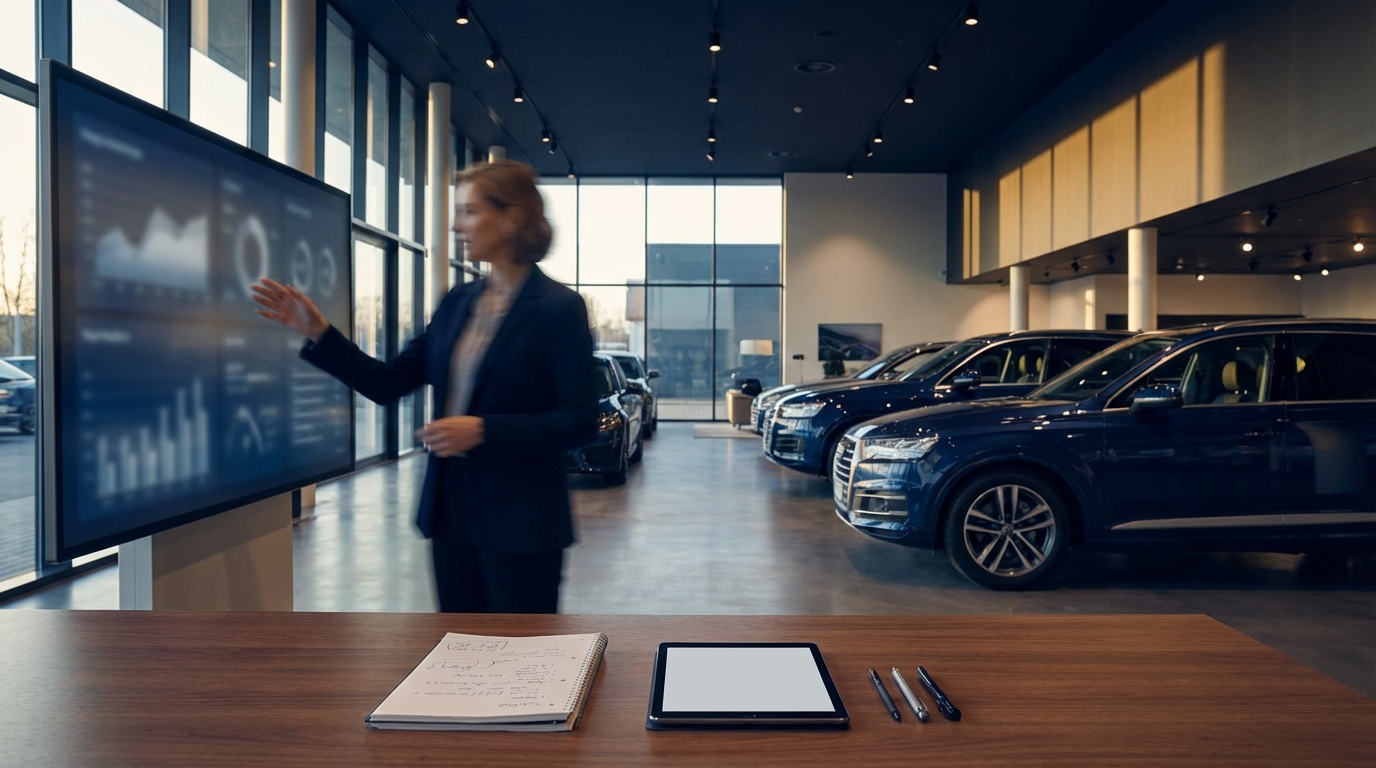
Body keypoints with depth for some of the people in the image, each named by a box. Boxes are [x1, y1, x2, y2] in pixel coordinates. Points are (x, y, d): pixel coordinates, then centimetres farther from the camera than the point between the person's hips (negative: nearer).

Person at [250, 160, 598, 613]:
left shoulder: (558, 308, -11)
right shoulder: (458, 302, 9)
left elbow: (581, 421, -14)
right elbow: (390, 384, 8)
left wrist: (484, 430, -21)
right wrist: (318, 333, 0)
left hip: (520, 524, -6)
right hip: (452, 513, 7)